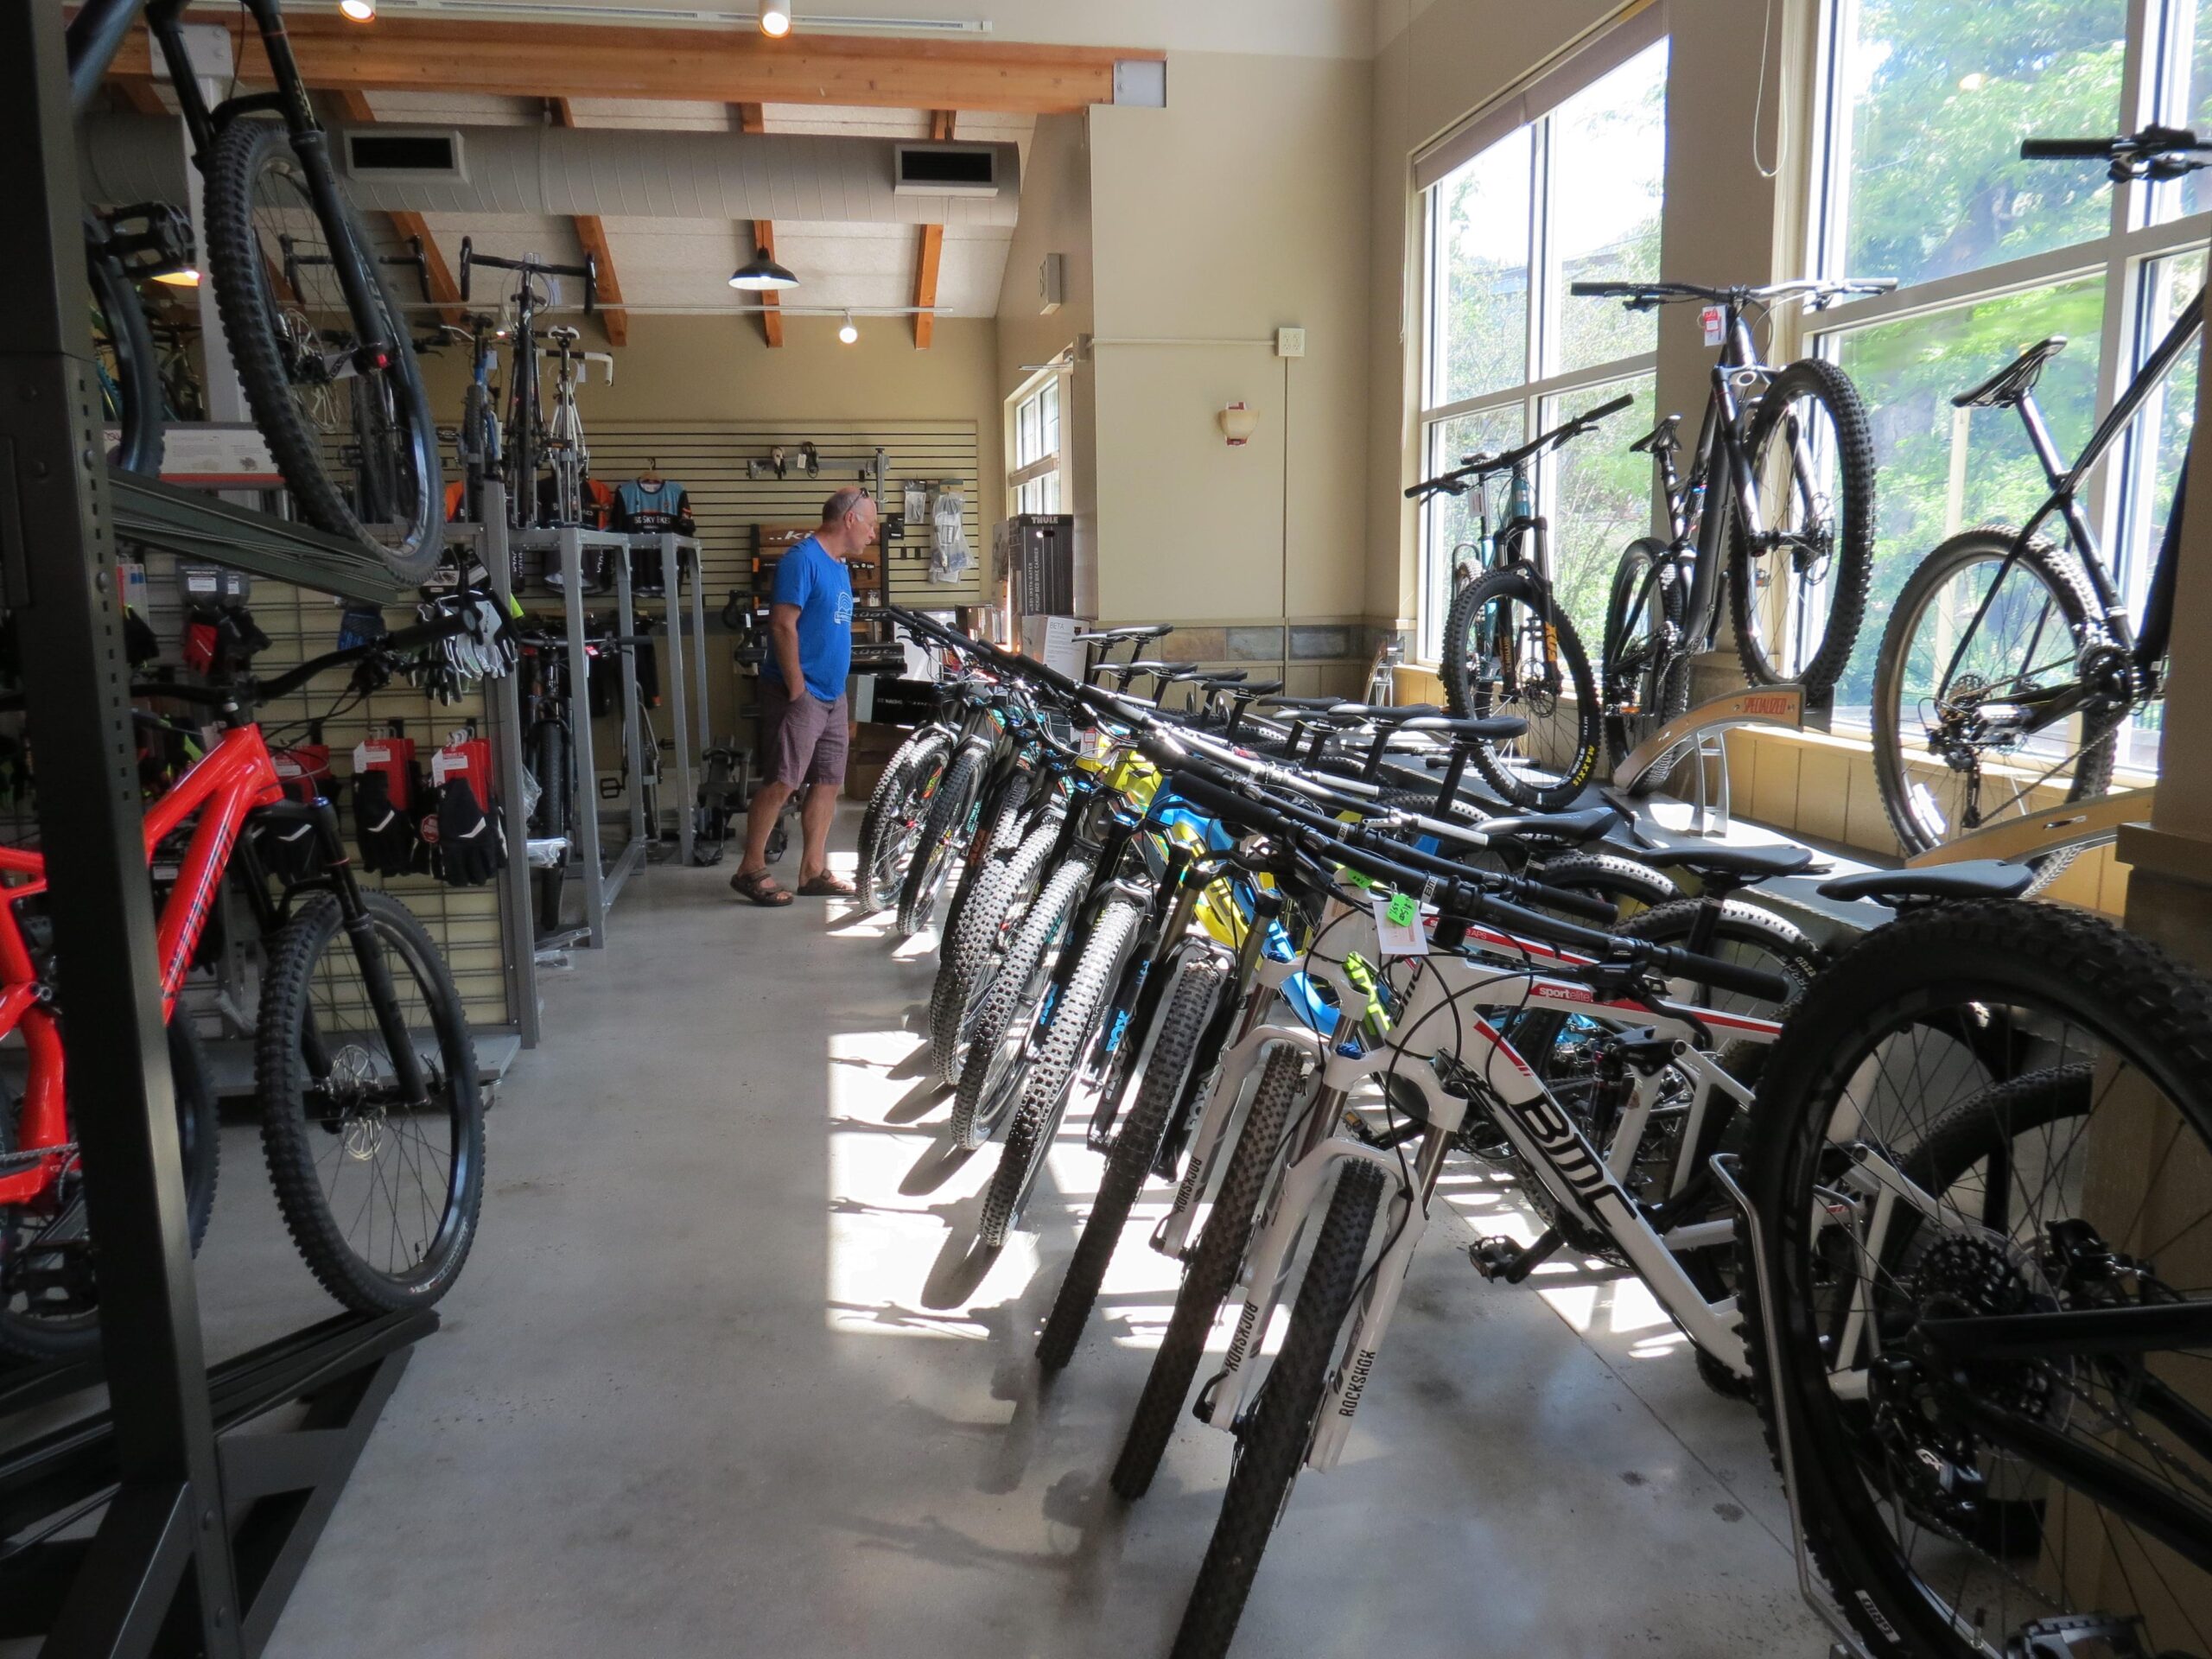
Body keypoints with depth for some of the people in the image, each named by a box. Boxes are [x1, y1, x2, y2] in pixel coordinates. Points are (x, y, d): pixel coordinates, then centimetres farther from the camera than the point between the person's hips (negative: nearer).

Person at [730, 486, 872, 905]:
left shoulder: (838, 566, 16)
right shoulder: (802, 560, -13)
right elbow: (782, 626, -19)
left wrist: (837, 686, 17)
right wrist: (797, 689, -18)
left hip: (832, 695, 9)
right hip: (800, 695, -9)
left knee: (827, 783, 8)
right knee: (782, 782, -8)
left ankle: (814, 871, 15)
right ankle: (751, 870, 1)